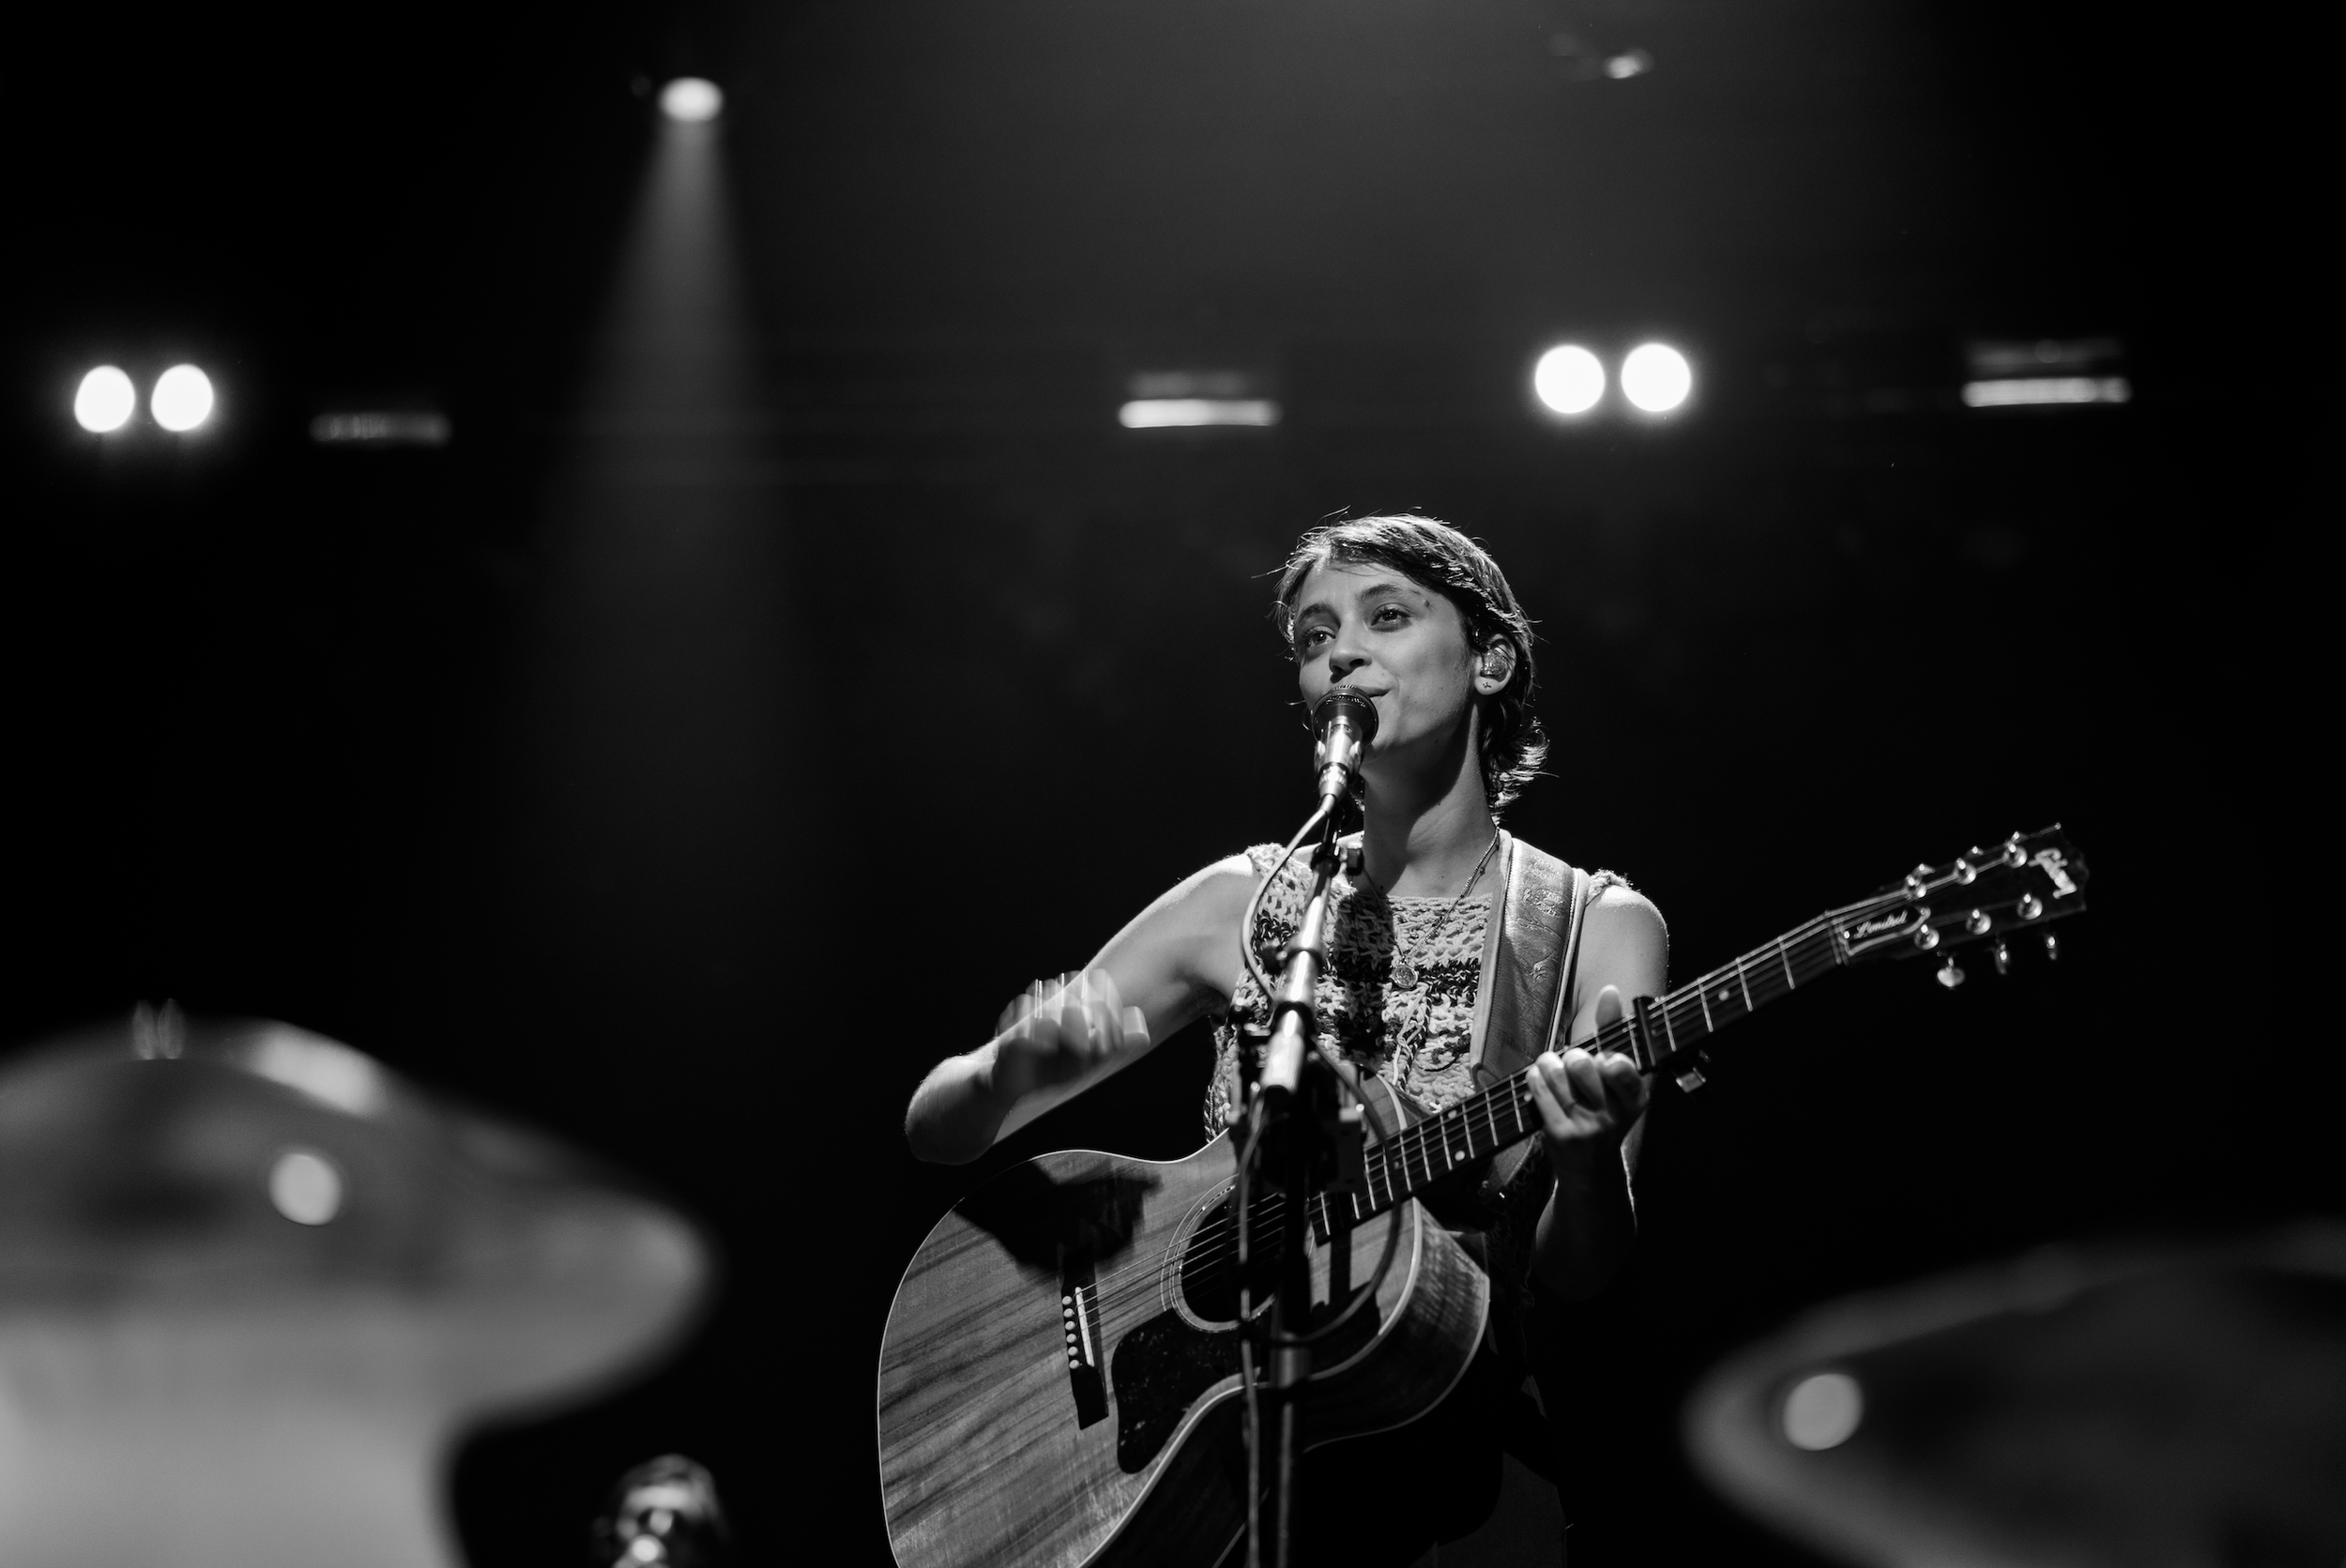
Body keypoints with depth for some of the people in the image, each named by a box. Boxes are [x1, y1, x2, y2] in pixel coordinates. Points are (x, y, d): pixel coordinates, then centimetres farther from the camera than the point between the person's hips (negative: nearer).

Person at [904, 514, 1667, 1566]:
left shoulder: (1595, 925, 2)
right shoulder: (1246, 903, 6)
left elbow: (1573, 1280, -4)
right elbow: (935, 1127, 8)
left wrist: (1589, 1156, -27)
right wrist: (1014, 1071, -15)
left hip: (1444, 1436, -1)